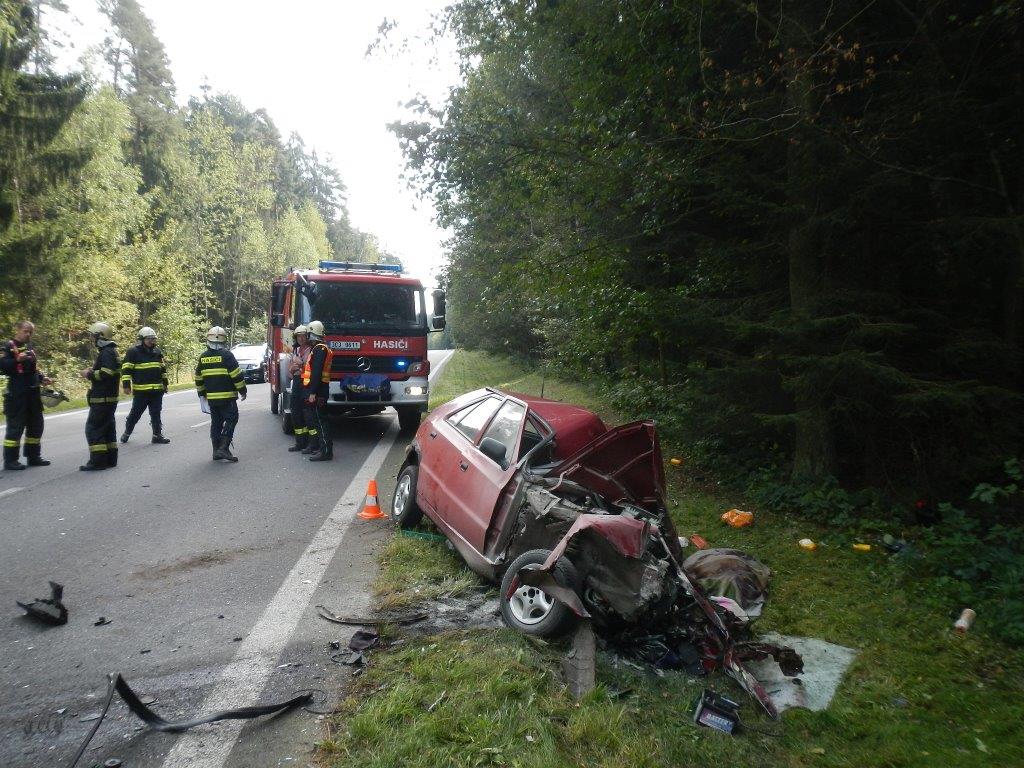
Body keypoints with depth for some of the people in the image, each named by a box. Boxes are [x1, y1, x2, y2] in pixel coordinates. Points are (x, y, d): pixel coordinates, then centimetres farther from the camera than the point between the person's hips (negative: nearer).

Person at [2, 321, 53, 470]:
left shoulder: (30, 347, 19)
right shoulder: (8, 346, -5)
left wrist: (42, 378, 12)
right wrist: (17, 360, -30)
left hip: (33, 392, 8)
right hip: (16, 393, -8)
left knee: (36, 424, 12)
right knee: (16, 426, -6)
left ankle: (34, 456, 21)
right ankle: (10, 460, 0)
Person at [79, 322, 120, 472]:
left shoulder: (106, 353, -16)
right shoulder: (110, 351, 17)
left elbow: (106, 374, -26)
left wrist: (89, 374, -13)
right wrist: (93, 372, 13)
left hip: (102, 399, -10)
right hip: (109, 398, 10)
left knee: (93, 428, -7)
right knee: (108, 427, 13)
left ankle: (98, 461, -7)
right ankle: (110, 459, 18)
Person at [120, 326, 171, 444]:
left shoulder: (157, 351, 12)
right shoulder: (133, 352, -6)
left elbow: (163, 368, 20)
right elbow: (126, 369, -7)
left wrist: (165, 383, 19)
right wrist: (126, 385, -13)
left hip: (157, 390, 5)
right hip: (141, 390, -5)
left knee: (156, 413, 7)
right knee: (136, 413, 4)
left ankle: (157, 435, 11)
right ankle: (127, 432, 23)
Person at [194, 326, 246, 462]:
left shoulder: (203, 357, 9)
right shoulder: (226, 355, -10)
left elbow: (198, 378, 16)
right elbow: (237, 375, -12)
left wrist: (202, 393, 26)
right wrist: (242, 391, -2)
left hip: (211, 397, 6)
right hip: (227, 396, -6)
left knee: (216, 422, 12)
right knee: (230, 420, -1)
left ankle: (216, 451, 14)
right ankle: (224, 448, -12)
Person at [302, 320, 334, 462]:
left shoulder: (319, 349, -14)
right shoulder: (316, 349, 19)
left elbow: (317, 373, -22)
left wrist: (313, 393, -25)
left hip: (317, 393, -11)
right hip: (314, 392, 11)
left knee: (320, 420, -10)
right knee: (312, 419, 16)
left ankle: (326, 451, -9)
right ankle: (317, 446, 24)